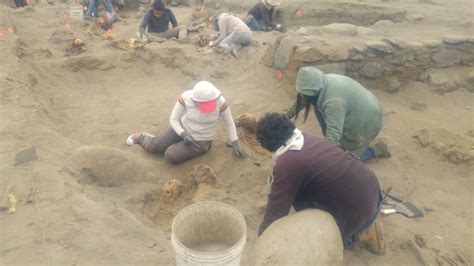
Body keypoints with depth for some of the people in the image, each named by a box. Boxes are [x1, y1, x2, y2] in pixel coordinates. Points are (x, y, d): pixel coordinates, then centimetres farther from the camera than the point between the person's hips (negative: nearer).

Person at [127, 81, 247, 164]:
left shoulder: (220, 102, -29)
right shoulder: (185, 97, -25)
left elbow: (229, 123, -12)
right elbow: (173, 119, -12)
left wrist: (235, 144, -12)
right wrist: (183, 135, -27)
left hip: (201, 141, -2)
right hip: (183, 129, 2)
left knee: (171, 155, -23)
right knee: (153, 147, -3)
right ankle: (140, 137, 33)